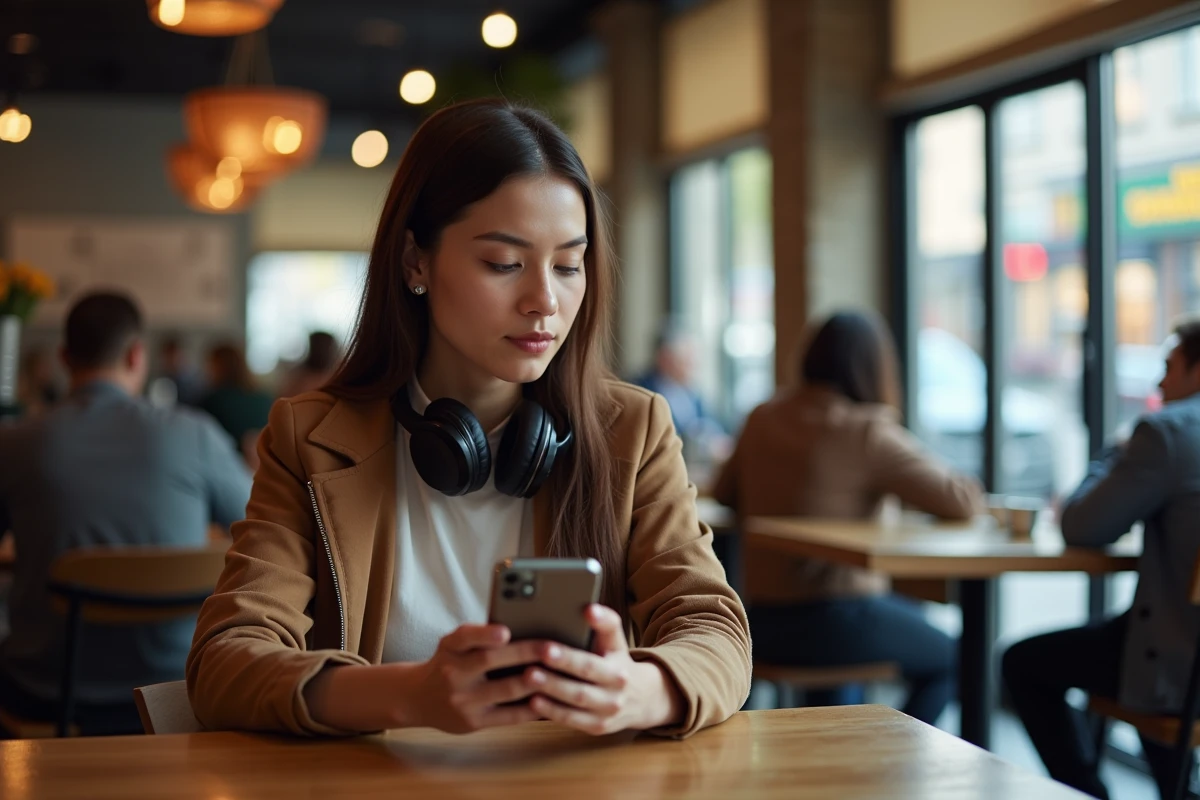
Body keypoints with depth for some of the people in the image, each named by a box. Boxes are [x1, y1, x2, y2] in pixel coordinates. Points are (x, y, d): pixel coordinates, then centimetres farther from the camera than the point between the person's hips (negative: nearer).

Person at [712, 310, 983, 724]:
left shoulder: (763, 418, 3)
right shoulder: (868, 434, -16)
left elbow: (724, 495, 18)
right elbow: (961, 500, -16)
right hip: (835, 622, -7)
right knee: (948, 658, 18)